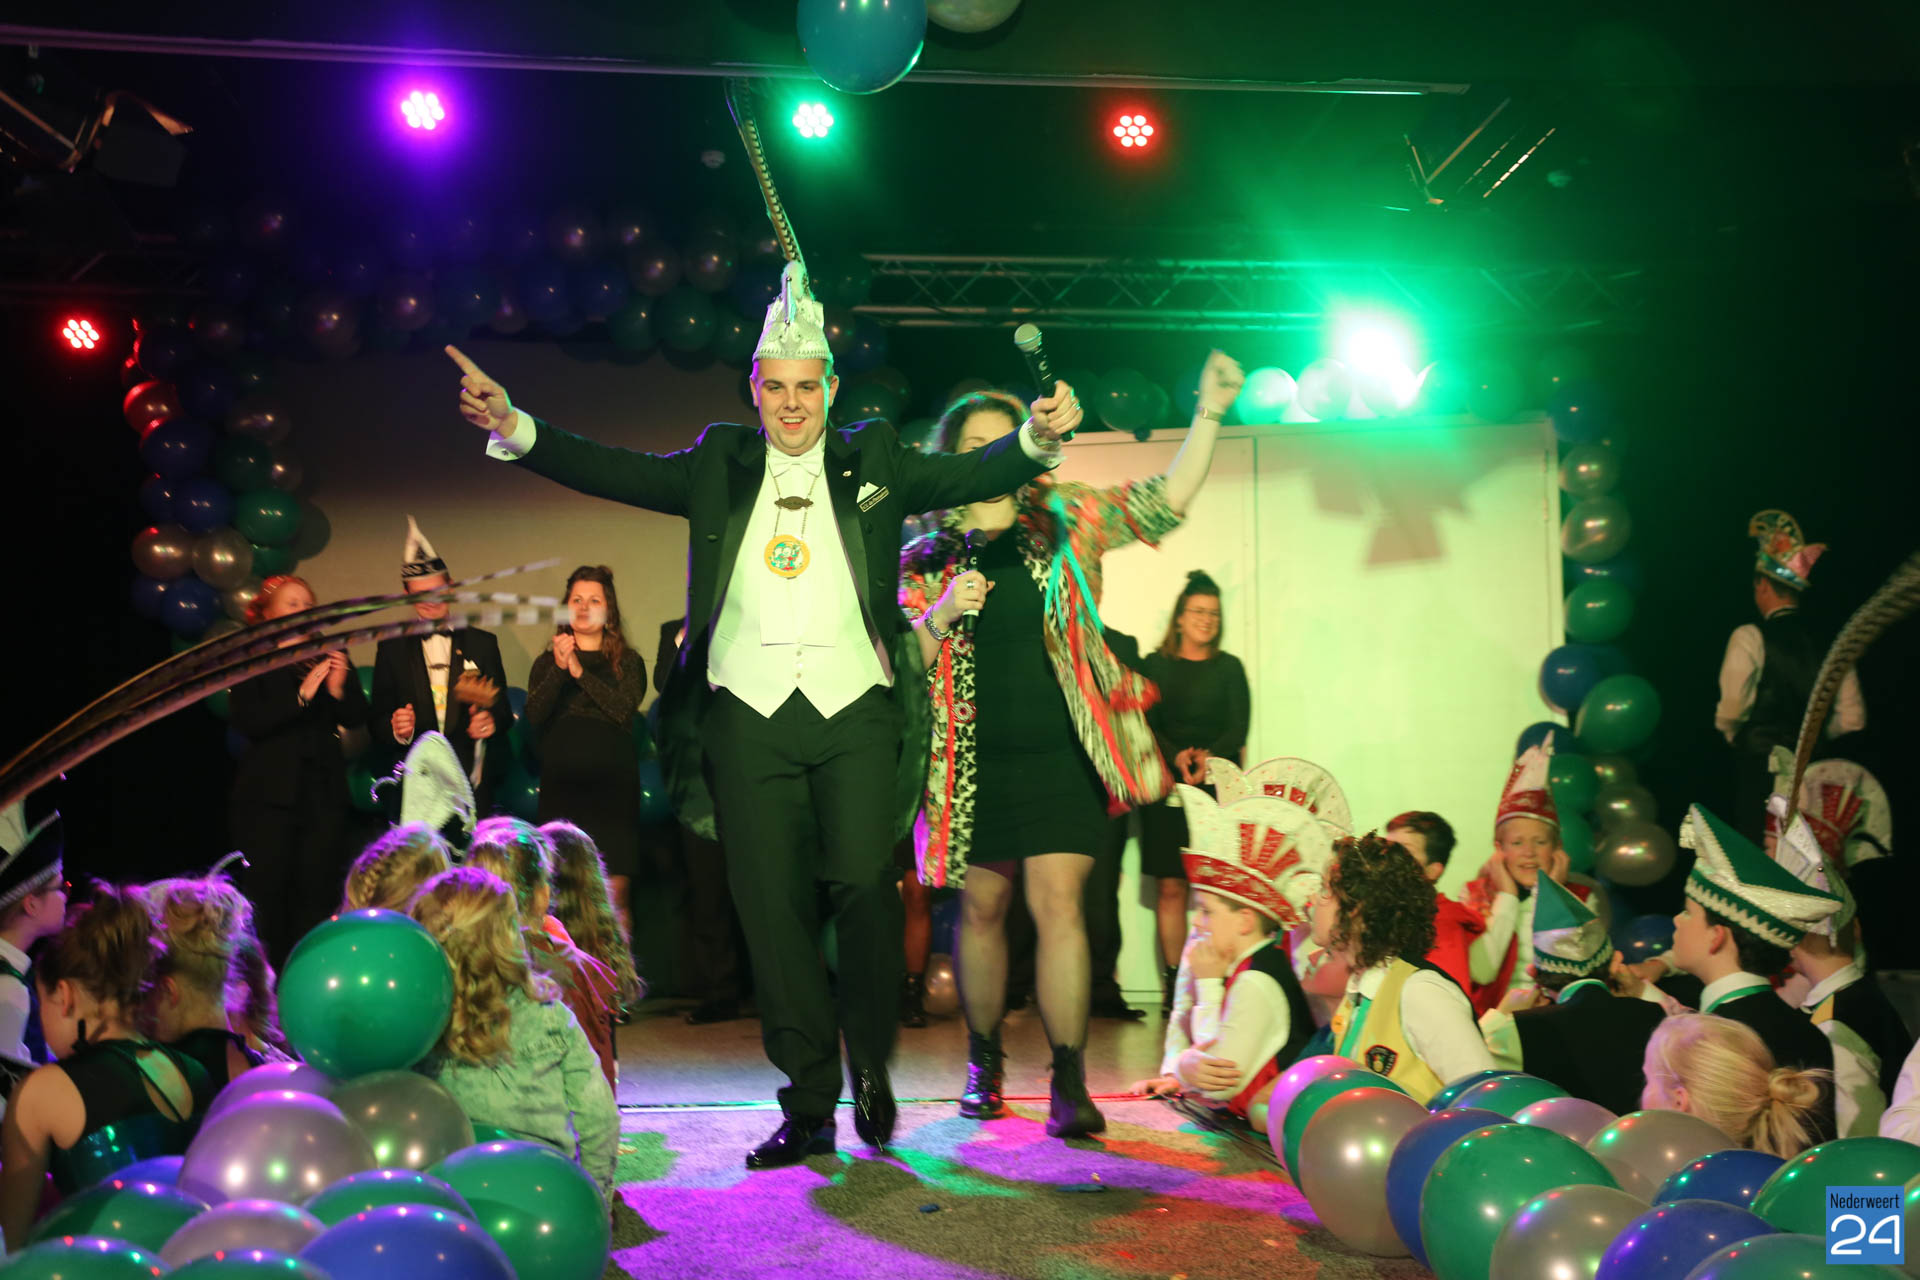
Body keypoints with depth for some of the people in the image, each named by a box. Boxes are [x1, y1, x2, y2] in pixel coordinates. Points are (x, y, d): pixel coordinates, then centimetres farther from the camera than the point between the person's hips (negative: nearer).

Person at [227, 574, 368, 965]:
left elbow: (357, 718, 6)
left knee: (315, 895, 0)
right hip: (270, 795, -3)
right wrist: (302, 695, -17)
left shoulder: (332, 655, 13)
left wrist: (339, 690, -13)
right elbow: (245, 720, -10)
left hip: (324, 791, 3)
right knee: (266, 893, -5)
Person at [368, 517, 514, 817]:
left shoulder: (482, 643, 10)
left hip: (472, 785, 0)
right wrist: (396, 730, -14)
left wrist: (492, 722, -11)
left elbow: (503, 709, 11)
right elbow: (376, 720, 7)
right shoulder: (392, 649, 9)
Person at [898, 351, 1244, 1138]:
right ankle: (983, 1063, 27)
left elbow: (1166, 500, 0)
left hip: (1060, 755, -1)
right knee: (981, 908, 10)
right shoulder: (927, 556, 6)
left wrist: (1209, 413, -11)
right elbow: (900, 658, 2)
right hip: (974, 762, 1)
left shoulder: (1066, 524, 6)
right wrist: (941, 614, -17)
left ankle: (1069, 1082, -5)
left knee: (1059, 905, -8)